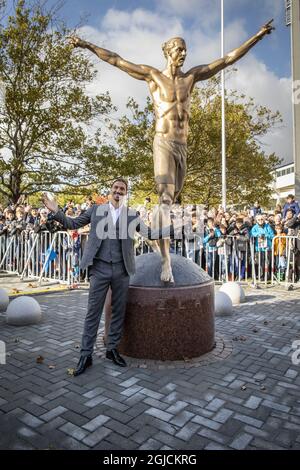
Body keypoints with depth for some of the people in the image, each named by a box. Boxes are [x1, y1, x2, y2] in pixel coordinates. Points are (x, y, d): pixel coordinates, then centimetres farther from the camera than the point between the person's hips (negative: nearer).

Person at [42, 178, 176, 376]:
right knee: (93, 312, 4)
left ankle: (112, 349, 28)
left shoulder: (132, 214, 7)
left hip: (122, 269, 2)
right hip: (100, 268, -1)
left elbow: (149, 233, 5)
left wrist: (174, 228, -3)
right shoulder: (96, 209, 6)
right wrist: (56, 211, -6)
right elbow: (73, 224, 8)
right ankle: (86, 354, 16)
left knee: (119, 312, 11)